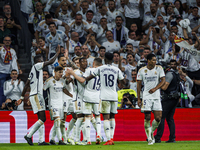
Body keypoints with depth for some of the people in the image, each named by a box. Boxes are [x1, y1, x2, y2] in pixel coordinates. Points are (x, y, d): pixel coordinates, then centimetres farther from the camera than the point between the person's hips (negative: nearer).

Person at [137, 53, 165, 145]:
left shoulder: (159, 69, 2)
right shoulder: (142, 70, 1)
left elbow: (163, 80, -1)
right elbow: (139, 84, 6)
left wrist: (155, 88, -17)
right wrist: (138, 99, 2)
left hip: (156, 95, 1)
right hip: (146, 96, -1)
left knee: (158, 118, -5)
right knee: (147, 118, -7)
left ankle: (151, 133, 20)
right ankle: (149, 138, -1)